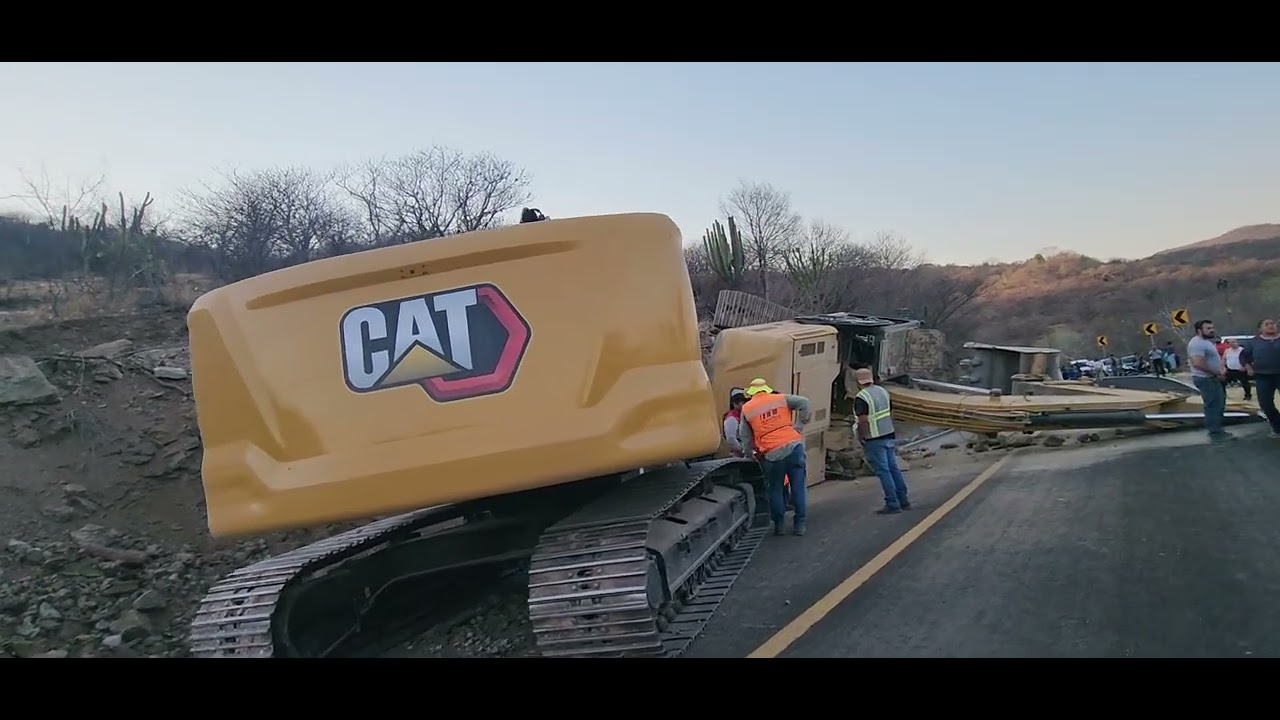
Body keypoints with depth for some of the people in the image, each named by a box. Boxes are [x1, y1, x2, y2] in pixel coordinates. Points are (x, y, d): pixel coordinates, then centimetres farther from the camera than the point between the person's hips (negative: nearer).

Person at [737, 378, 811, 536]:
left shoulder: (747, 409, 10)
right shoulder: (781, 399, 11)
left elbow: (745, 437, 14)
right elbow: (804, 402, 2)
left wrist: (749, 453, 26)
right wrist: (798, 425, 4)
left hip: (773, 453, -1)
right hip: (794, 444, 1)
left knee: (775, 489, 14)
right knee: (798, 487, 8)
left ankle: (778, 524, 16)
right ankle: (800, 524, 11)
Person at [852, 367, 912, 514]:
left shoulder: (861, 398, -16)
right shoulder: (882, 391, 9)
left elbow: (863, 421, -21)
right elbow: (890, 415, 16)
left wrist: (861, 440, -12)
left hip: (875, 440, -8)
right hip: (889, 435, 8)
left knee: (883, 471, -3)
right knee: (893, 468, 14)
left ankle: (892, 504, 0)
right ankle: (904, 500, 19)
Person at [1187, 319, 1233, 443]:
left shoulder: (1206, 342, 15)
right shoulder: (1197, 343, -21)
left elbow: (1214, 359, 26)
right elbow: (1198, 363, -31)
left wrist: (1222, 367, 4)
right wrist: (1218, 372, -21)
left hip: (1213, 378, 11)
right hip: (1206, 379, -11)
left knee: (1217, 406, 17)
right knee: (1214, 406, -9)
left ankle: (1217, 431, 25)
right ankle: (1215, 434, -5)